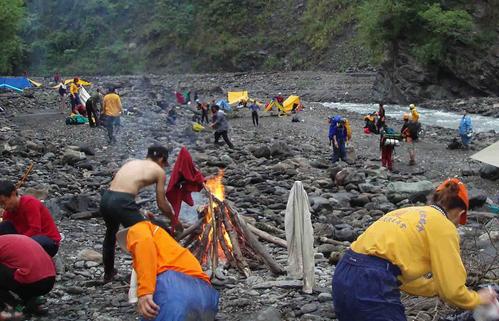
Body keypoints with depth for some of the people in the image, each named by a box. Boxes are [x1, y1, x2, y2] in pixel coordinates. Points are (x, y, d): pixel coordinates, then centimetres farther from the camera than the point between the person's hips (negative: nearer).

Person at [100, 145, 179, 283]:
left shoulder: (132, 162, 27)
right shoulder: (159, 171, 11)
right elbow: (162, 205, 13)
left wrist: (140, 213, 33)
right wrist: (174, 220, 31)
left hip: (106, 198, 7)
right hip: (121, 202, -7)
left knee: (111, 234, 33)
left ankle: (108, 273, 46)